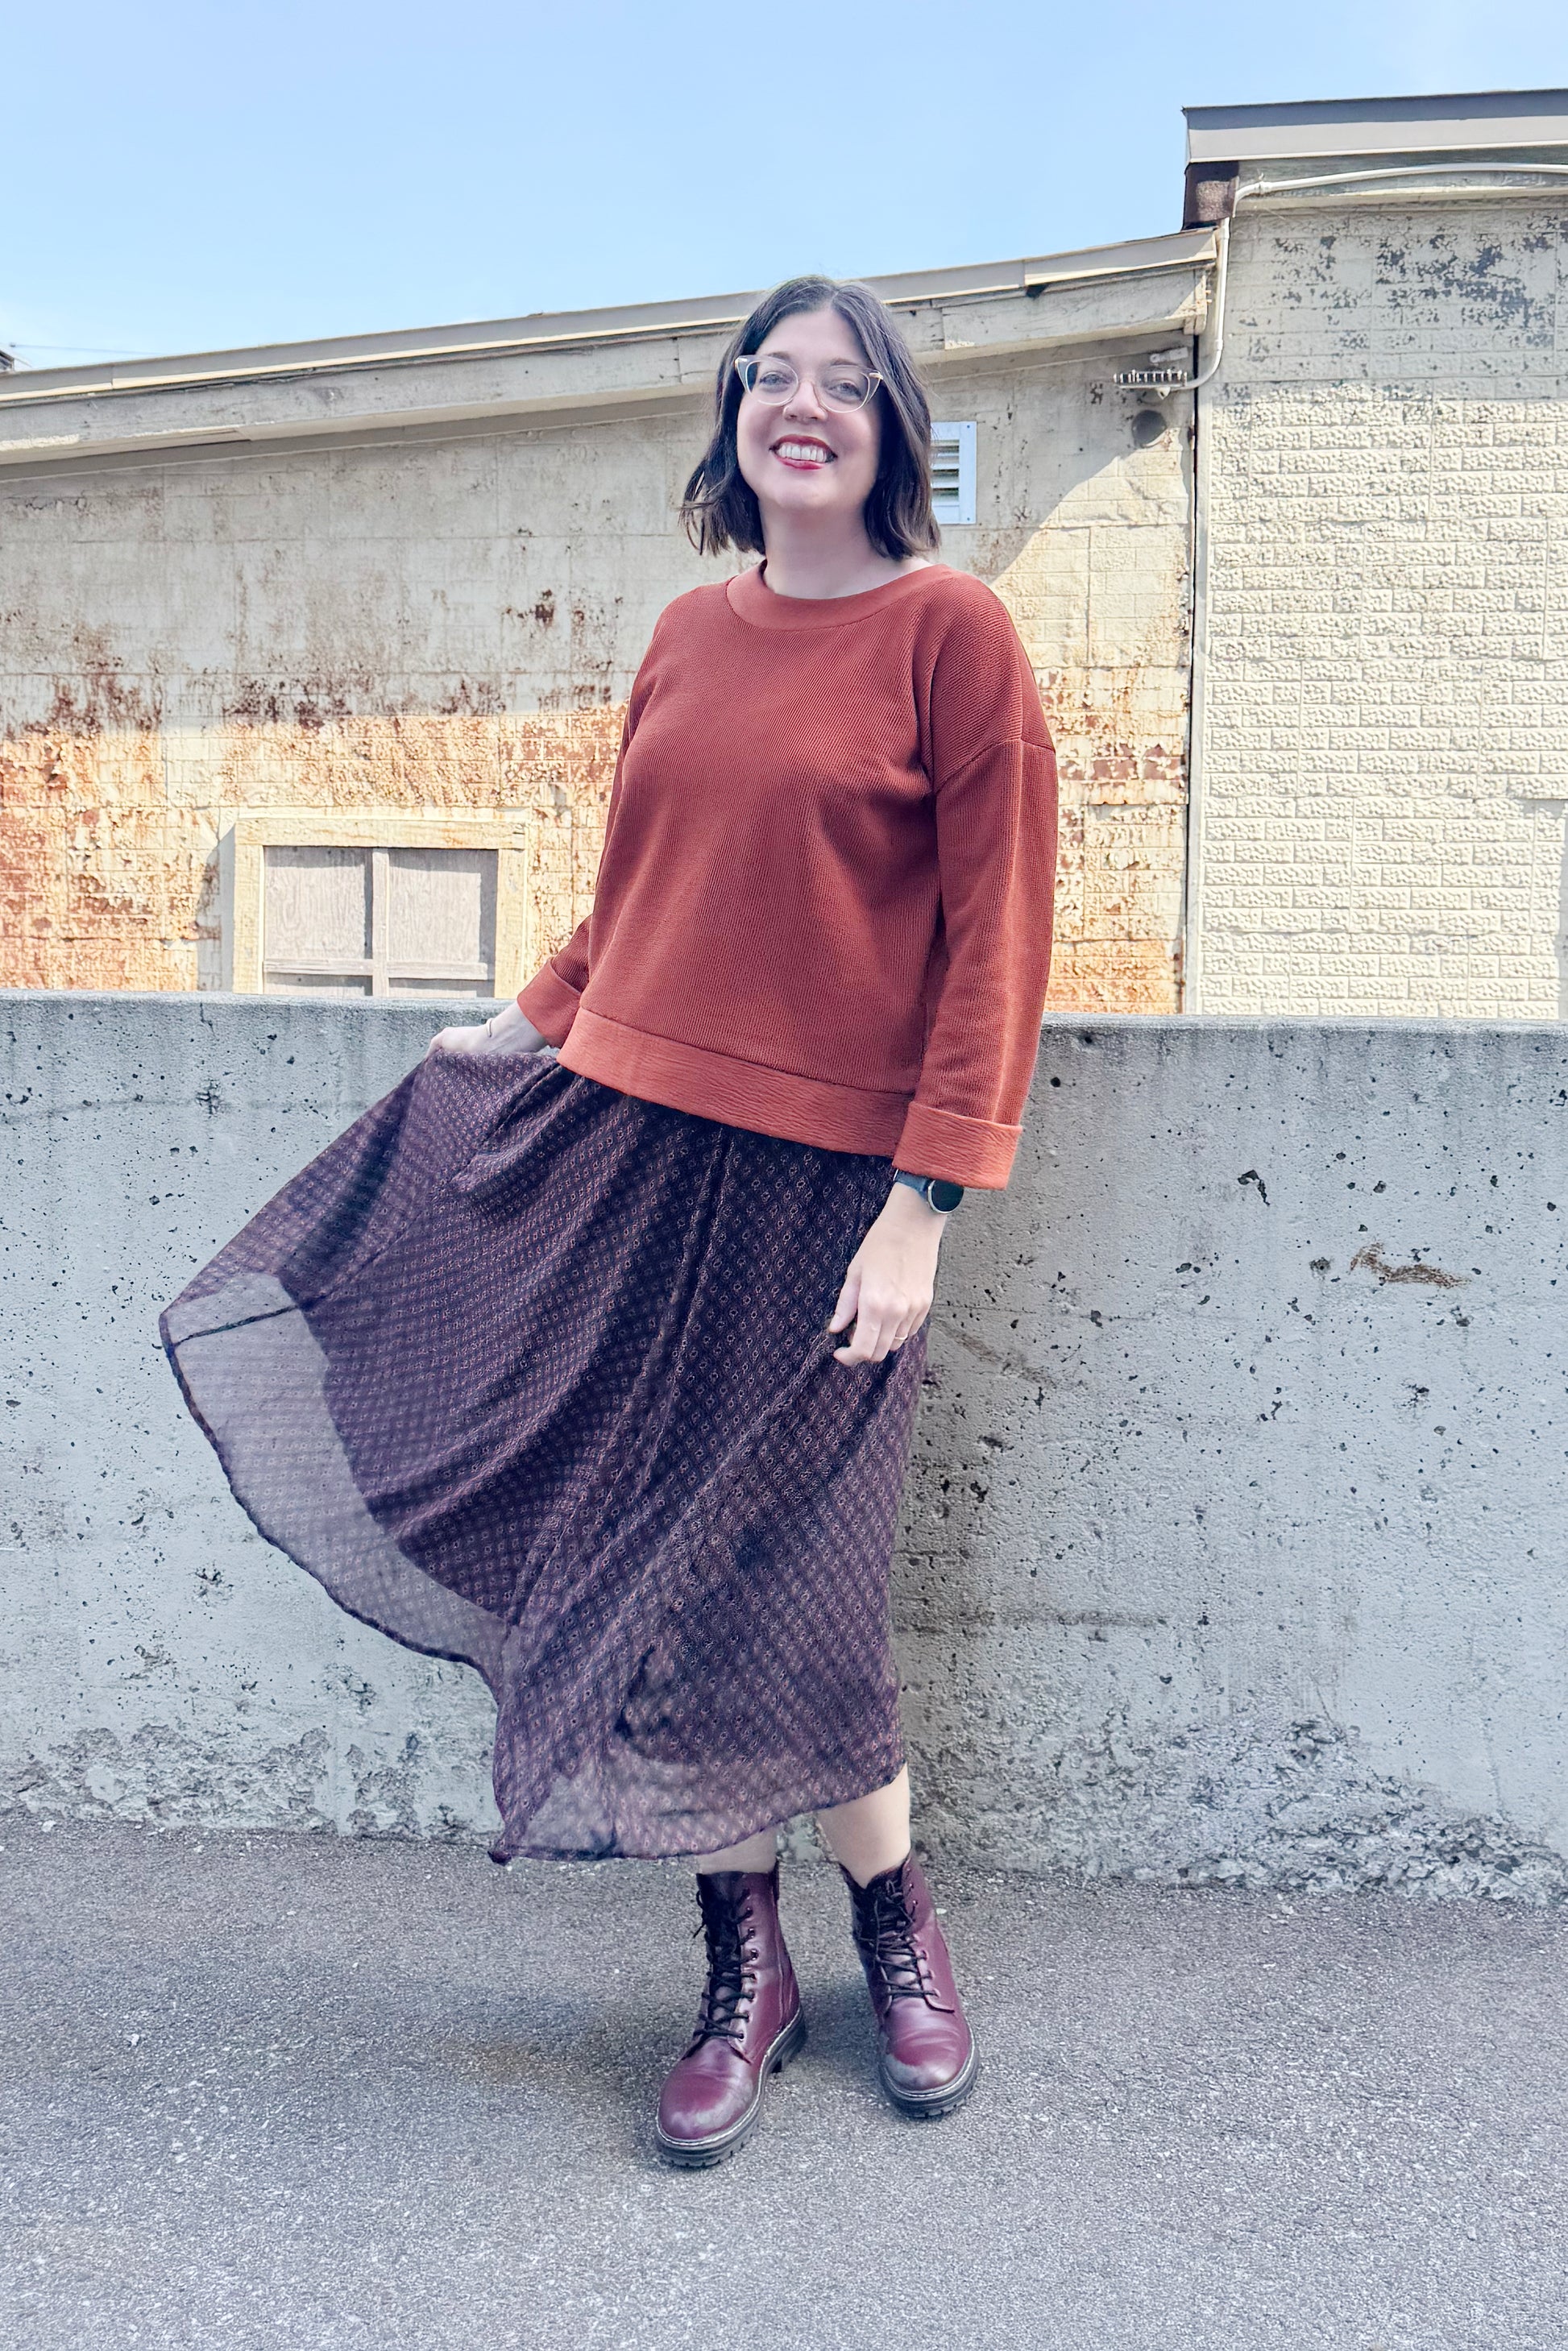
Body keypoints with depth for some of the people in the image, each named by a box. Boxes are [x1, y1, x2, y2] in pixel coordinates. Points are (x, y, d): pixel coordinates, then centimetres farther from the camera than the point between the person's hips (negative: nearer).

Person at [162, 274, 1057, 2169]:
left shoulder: (950, 629, -4)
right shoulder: (691, 634, 12)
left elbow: (995, 932, -9)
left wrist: (927, 1201, -13)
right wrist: (536, 1024, 16)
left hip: (819, 1176, -5)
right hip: (621, 1129, 5)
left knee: (765, 1590, 0)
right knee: (642, 1548, 7)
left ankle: (896, 1922, 28)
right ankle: (744, 1967, 25)